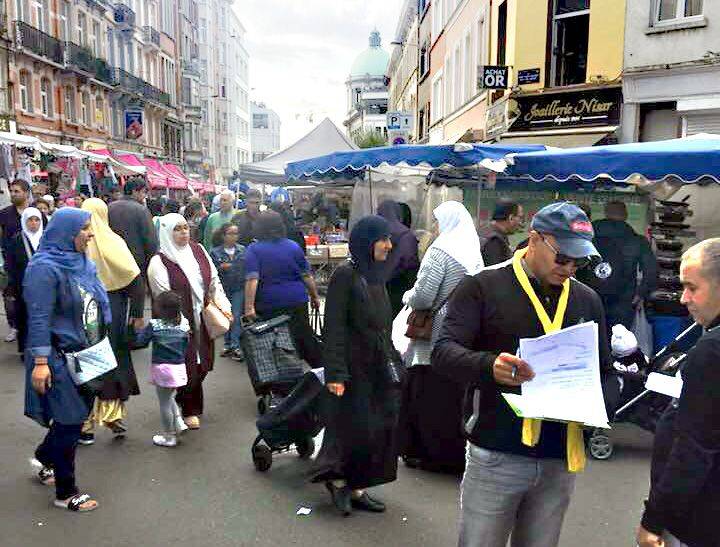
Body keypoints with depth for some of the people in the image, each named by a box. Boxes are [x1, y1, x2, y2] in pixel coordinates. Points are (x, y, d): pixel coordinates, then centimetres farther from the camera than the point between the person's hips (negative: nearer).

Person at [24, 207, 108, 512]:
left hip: (85, 354, 8)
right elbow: (39, 319, -20)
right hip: (59, 358, -8)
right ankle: (65, 493, 18)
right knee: (70, 421, 1)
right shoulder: (45, 268, -17)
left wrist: (100, 347, 17)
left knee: (78, 414, 18)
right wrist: (40, 362, -22)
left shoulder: (83, 263, 7)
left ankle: (45, 458, 45)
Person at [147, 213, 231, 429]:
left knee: (202, 364, 13)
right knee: (187, 366, 2)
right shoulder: (159, 262, -12)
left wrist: (222, 305, 1)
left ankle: (192, 404, 36)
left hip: (203, 320, 5)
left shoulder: (198, 250, 5)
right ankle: (189, 411, 23)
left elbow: (214, 280, 11)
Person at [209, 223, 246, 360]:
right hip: (223, 289, 0)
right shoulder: (215, 252, -3)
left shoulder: (243, 250, 1)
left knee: (237, 317, -5)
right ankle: (228, 344, 22)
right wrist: (221, 268, -20)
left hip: (239, 288, 0)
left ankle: (235, 346, -1)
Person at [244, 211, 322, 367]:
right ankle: (319, 367, 18)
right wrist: (315, 296, 15)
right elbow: (307, 275, 4)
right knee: (306, 337, 12)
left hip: (268, 305, -2)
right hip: (297, 302, 2)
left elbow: (252, 280, -16)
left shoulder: (253, 250, -5)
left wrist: (249, 306, -19)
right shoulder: (293, 246, 3)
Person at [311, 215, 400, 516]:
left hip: (379, 367, 8)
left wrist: (391, 362, 18)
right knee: (356, 428, 1)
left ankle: (357, 487, 24)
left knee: (382, 427, 10)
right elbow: (334, 327, -17)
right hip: (354, 367, -8)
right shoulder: (345, 274, -14)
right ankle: (337, 478, 26)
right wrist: (335, 373, -22)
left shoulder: (376, 275, 9)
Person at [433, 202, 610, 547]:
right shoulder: (483, 287, -7)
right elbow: (443, 352, -14)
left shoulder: (588, 301, 9)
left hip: (561, 460, 5)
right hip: (496, 456, -4)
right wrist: (489, 366, -34)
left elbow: (604, 371, 17)